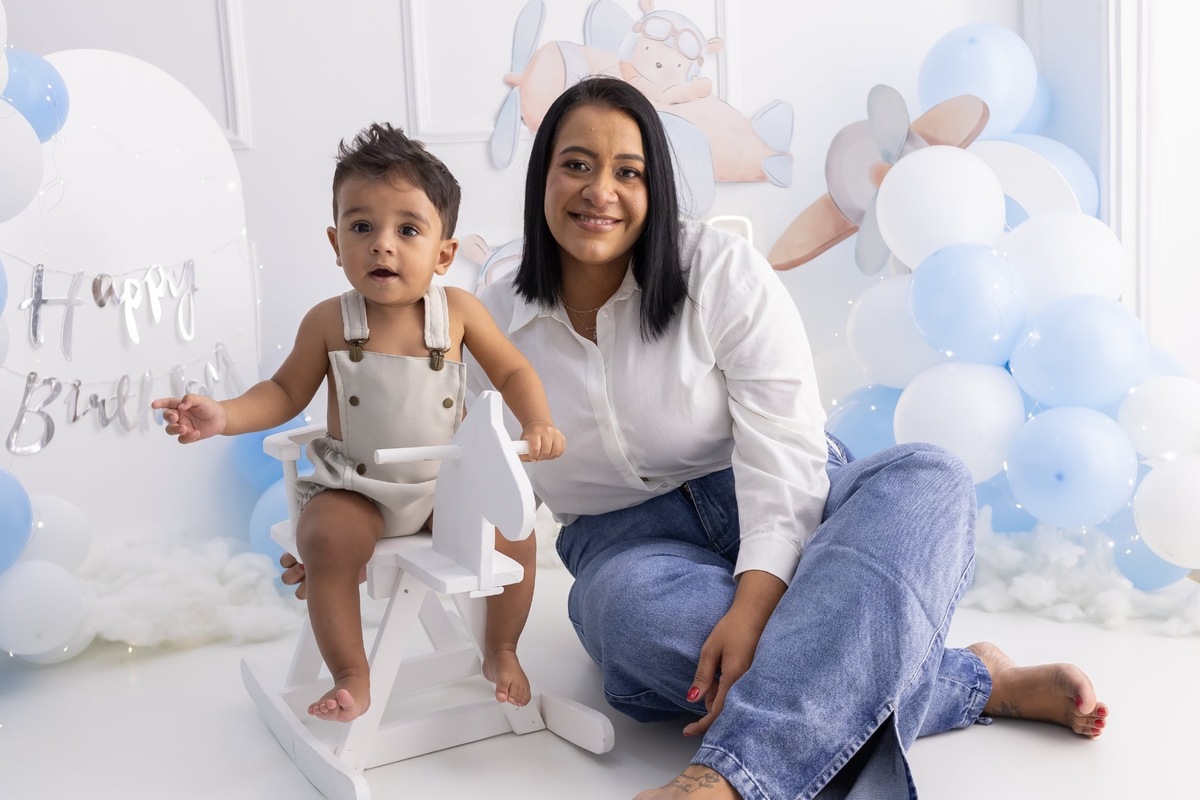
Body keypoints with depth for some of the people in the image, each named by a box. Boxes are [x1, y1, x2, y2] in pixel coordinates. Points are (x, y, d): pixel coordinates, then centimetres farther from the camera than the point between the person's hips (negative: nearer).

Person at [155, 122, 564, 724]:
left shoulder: (459, 311, -7)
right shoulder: (329, 322, -9)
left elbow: (512, 370, 4)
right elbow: (285, 392, 2)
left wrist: (537, 424, -12)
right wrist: (223, 416, -14)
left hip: (448, 482, 2)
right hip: (356, 488, -1)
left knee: (513, 530, -14)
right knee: (326, 539, -28)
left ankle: (501, 652, 12)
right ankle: (351, 678, -10)